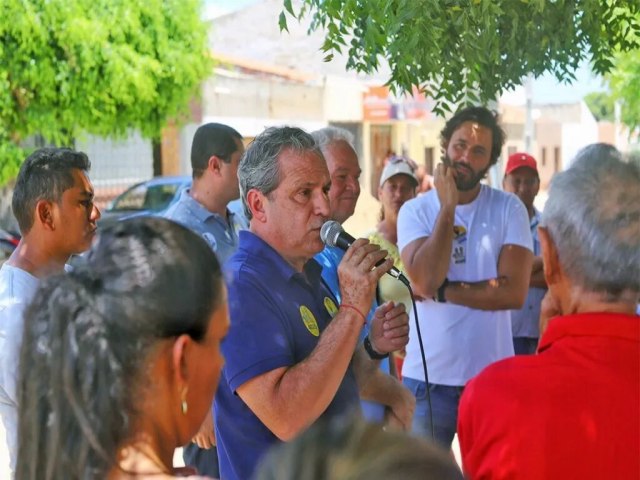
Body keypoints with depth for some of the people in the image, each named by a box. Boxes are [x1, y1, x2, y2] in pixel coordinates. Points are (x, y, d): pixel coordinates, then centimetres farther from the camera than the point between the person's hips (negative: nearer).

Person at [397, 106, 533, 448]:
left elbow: (514, 292, -12)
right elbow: (425, 280, -18)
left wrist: (442, 290, -13)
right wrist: (447, 206, -15)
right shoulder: (415, 210, -1)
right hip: (427, 377, 0)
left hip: (493, 375, 0)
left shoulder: (508, 209, -2)